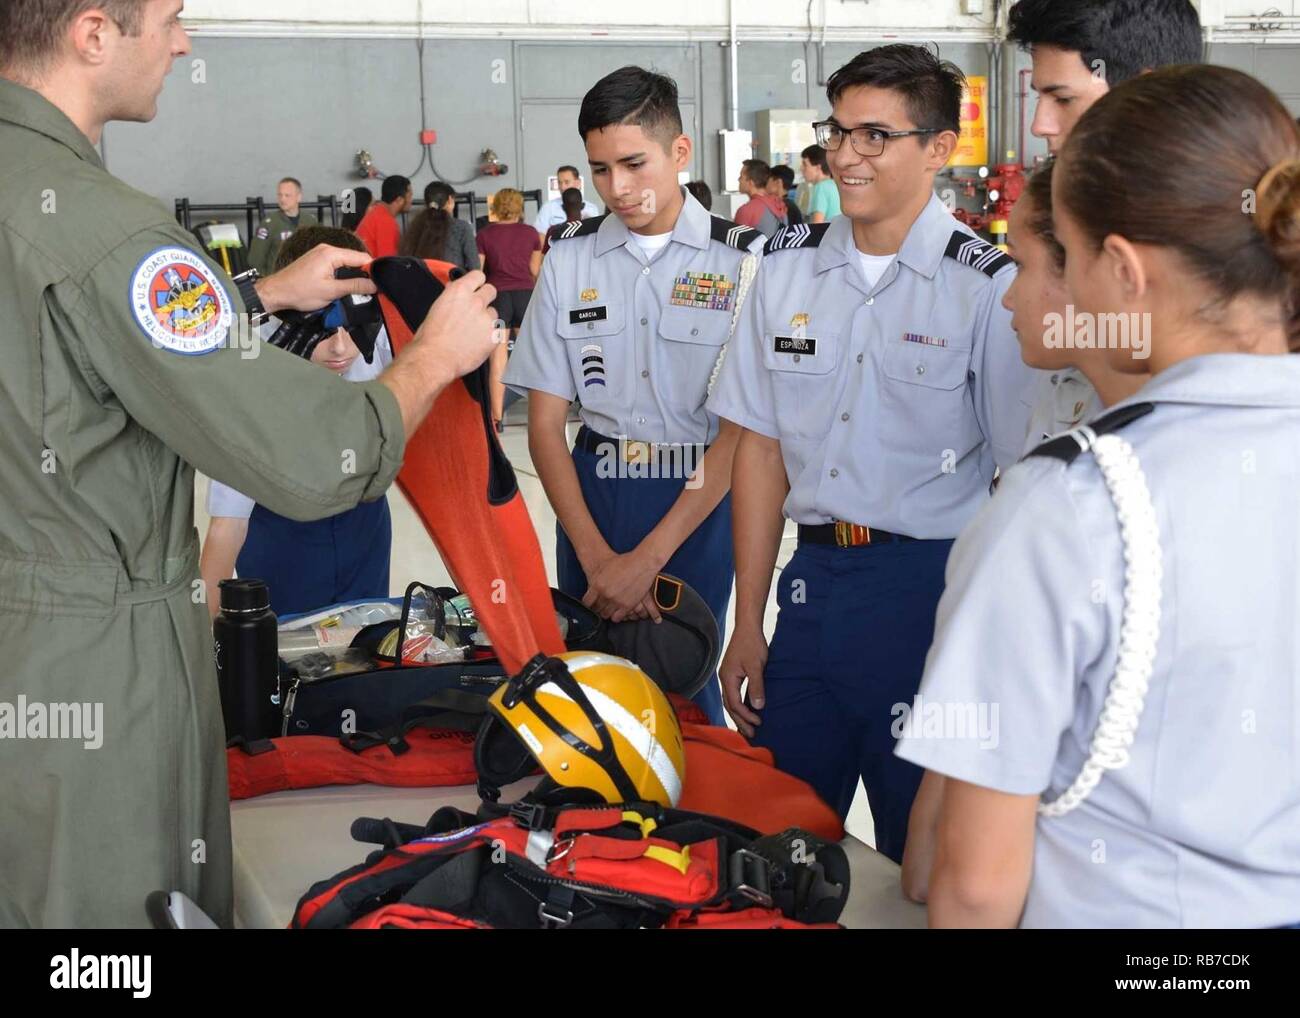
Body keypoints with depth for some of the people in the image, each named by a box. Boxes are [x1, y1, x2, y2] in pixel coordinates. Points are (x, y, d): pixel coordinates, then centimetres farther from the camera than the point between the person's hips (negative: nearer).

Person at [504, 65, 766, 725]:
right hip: (590, 498, 3)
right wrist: (595, 556, -9)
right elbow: (545, 423, 2)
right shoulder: (570, 260, 3)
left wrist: (648, 558, -15)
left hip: (699, 501, -3)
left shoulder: (739, 261, -6)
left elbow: (741, 428, -10)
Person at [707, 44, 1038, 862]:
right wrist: (748, 627, 7)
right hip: (814, 576, 4)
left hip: (933, 588, -4)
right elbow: (762, 448, 8)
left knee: (921, 855, 10)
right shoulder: (788, 268, 5)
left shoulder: (990, 288, -9)